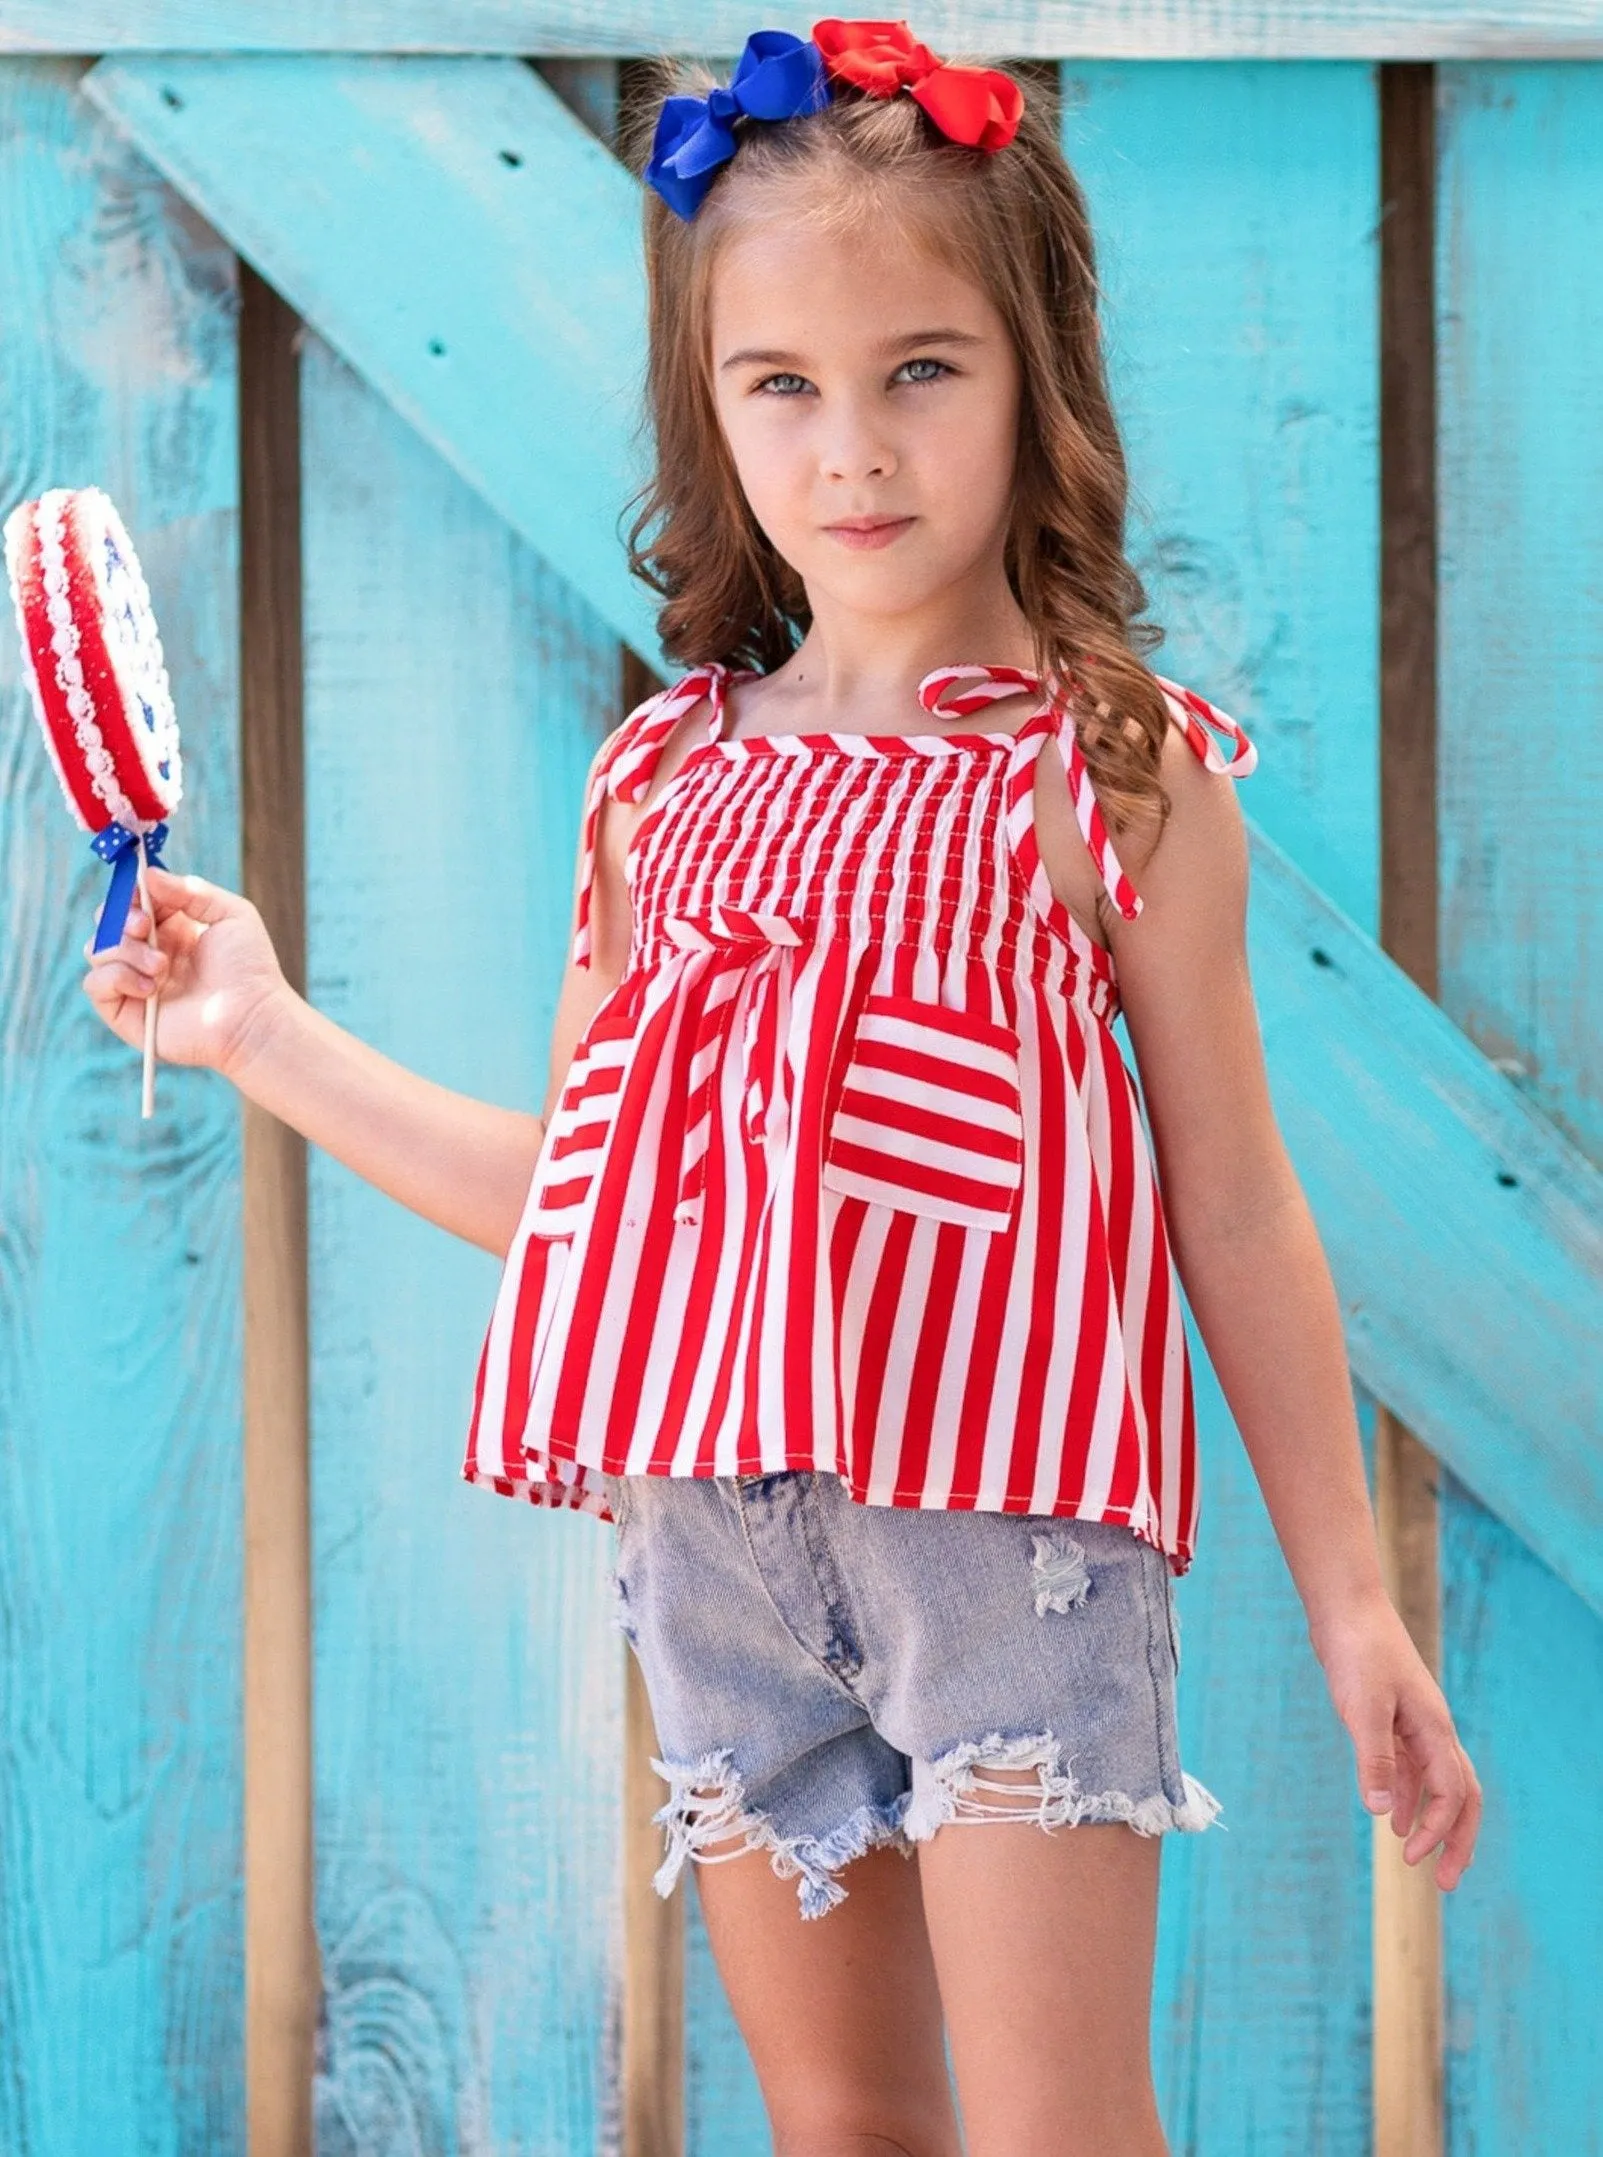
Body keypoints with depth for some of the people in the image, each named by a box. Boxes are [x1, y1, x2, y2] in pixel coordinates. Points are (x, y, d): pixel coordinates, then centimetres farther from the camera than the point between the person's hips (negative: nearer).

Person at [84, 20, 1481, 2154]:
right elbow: (576, 1186, 16)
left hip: (1010, 1516, -4)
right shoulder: (668, 780, 10)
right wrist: (268, 1032, 14)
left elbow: (1234, 1205, 2)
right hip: (720, 1540, 5)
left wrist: (1350, 1602, 1)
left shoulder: (1114, 773, -1)